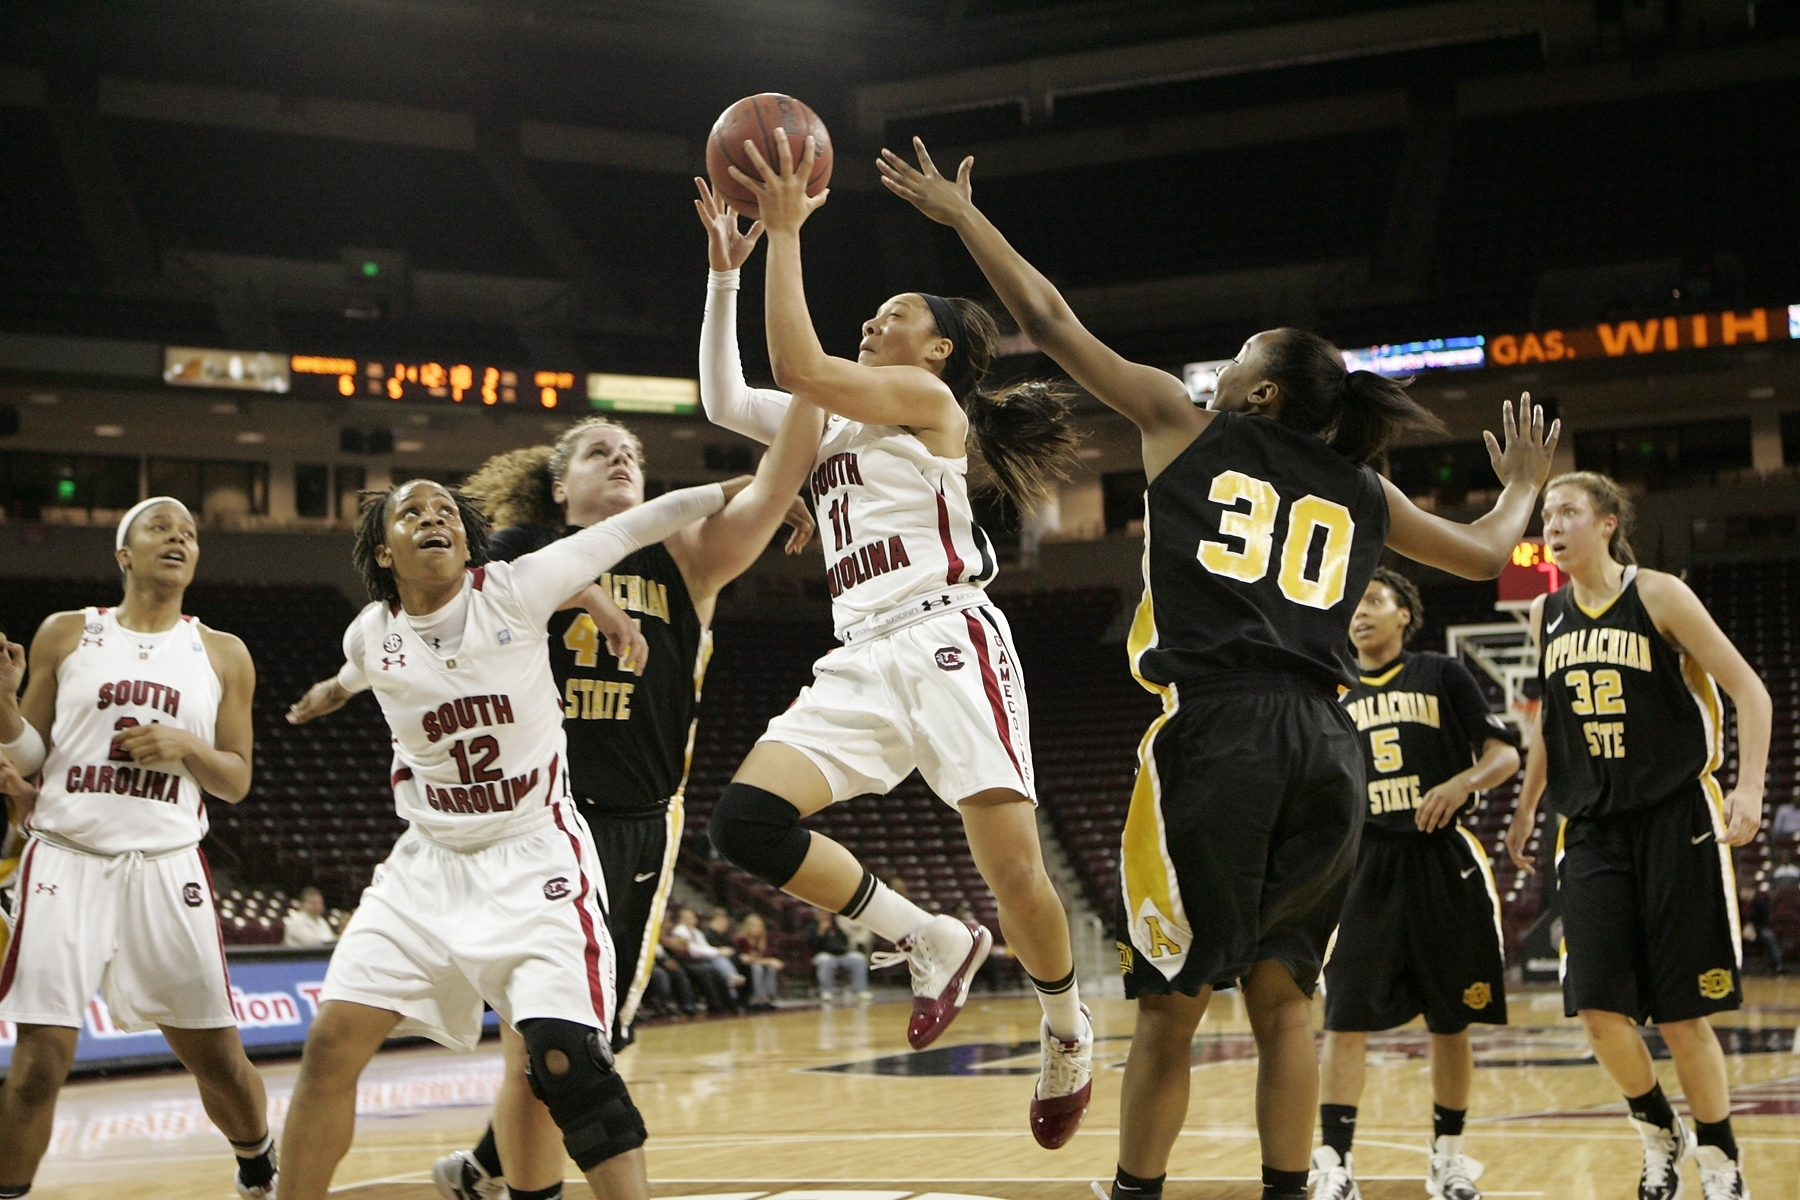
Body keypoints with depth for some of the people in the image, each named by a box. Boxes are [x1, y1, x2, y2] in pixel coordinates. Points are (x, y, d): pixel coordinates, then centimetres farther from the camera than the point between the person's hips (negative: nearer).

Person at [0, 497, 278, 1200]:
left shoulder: (222, 656, 10)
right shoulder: (66, 635, 8)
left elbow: (236, 782, 10)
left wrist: (186, 747, -9)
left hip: (167, 867, 1)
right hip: (67, 860, -1)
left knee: (216, 1056, 8)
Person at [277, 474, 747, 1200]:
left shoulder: (515, 590, -11)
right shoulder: (371, 636, -1)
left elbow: (631, 528, -9)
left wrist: (737, 491, -8)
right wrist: (337, 689, 45)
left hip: (535, 860, -4)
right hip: (429, 863, 4)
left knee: (564, 1059, -18)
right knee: (332, 1043, -6)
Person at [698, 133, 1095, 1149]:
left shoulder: (930, 398, 2)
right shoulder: (837, 420, 25)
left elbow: (799, 366, -12)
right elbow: (725, 400, 17)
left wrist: (788, 233, -8)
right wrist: (729, 266, 15)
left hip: (948, 643, -7)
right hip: (862, 661, 7)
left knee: (1016, 876, -13)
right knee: (746, 821, -15)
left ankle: (1069, 1033, 15)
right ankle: (932, 944, -1)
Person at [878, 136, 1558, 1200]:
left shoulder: (1186, 427, 11)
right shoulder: (1362, 492, 19)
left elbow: (1048, 321, 14)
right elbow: (1485, 554, 34)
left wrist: (961, 214, 25)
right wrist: (1524, 487, 55)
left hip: (1214, 730, -4)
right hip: (1323, 743, 4)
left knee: (1172, 1004, 2)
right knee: (1284, 998, 10)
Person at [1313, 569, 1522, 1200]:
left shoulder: (1443, 675, 3)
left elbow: (1504, 752, -2)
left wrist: (1462, 784, -19)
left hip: (1442, 860, -1)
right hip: (1364, 863, 2)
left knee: (1450, 1019, 6)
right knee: (1346, 1017, -9)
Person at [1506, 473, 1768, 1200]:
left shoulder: (1659, 597, -7)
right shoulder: (1545, 616, 8)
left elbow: (1748, 691, -7)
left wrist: (1749, 788, -18)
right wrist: (1526, 809, 23)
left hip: (1676, 819, -4)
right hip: (1592, 827, 4)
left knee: (1681, 1014, -3)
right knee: (1597, 1007, -6)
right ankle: (1658, 1135, 19)